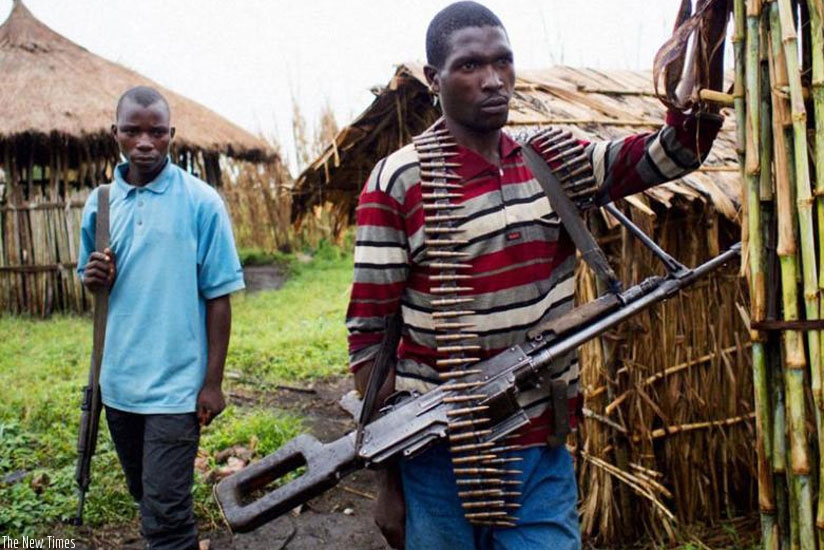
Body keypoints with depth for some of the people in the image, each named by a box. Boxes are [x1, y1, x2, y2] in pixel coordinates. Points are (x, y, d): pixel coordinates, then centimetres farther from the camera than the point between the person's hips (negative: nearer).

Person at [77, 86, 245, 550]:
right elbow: (94, 283, 14)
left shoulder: (201, 202, -10)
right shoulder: (101, 202, 4)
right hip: (118, 378, 5)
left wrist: (213, 382, -10)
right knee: (145, 493, 22)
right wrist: (94, 278, -11)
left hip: (176, 384, -5)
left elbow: (218, 297, -9)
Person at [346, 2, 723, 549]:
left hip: (542, 454, 3)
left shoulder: (555, 162, 4)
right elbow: (369, 332, -9)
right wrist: (388, 476, -7)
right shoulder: (398, 184, -10)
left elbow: (674, 150, -1)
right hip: (436, 459, -3)